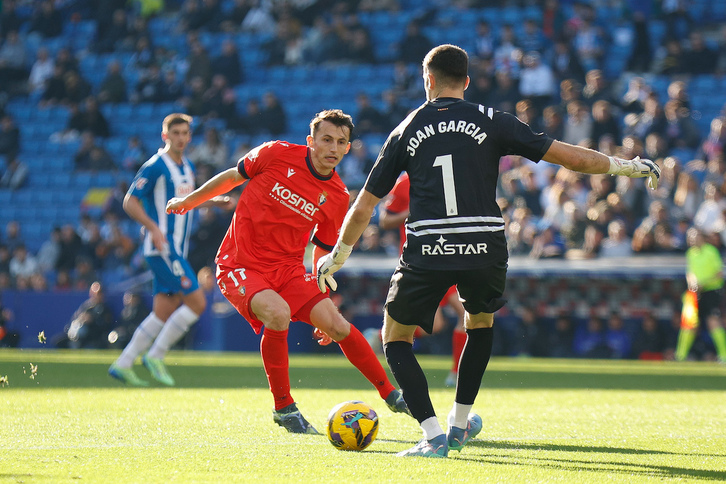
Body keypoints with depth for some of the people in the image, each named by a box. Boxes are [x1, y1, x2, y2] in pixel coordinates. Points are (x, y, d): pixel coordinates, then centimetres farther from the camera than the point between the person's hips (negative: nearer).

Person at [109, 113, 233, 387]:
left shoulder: (188, 168, 15)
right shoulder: (155, 166, -11)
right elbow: (130, 202, -12)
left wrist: (214, 201, 18)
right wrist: (153, 228, -24)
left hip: (176, 250, 9)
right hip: (162, 248, -9)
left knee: (163, 313, 6)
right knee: (197, 302, -13)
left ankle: (122, 365, 10)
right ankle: (155, 356, -5)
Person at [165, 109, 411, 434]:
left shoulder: (337, 198, -1)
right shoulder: (277, 155, -11)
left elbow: (323, 252, 12)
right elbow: (233, 177, 6)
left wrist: (323, 303, 12)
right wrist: (188, 201, 16)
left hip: (289, 268, 4)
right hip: (240, 265, -4)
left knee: (337, 326, -12)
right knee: (278, 313, -31)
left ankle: (390, 395, 8)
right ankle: (283, 408, -13)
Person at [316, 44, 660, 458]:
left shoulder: (406, 131, 12)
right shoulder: (491, 122, 8)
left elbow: (364, 207, 15)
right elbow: (568, 156, 7)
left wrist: (338, 256, 30)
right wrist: (627, 167, 20)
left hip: (427, 253, -1)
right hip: (485, 250, 1)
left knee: (396, 335, 16)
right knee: (480, 322, 31)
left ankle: (433, 436, -1)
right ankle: (460, 425, 31)